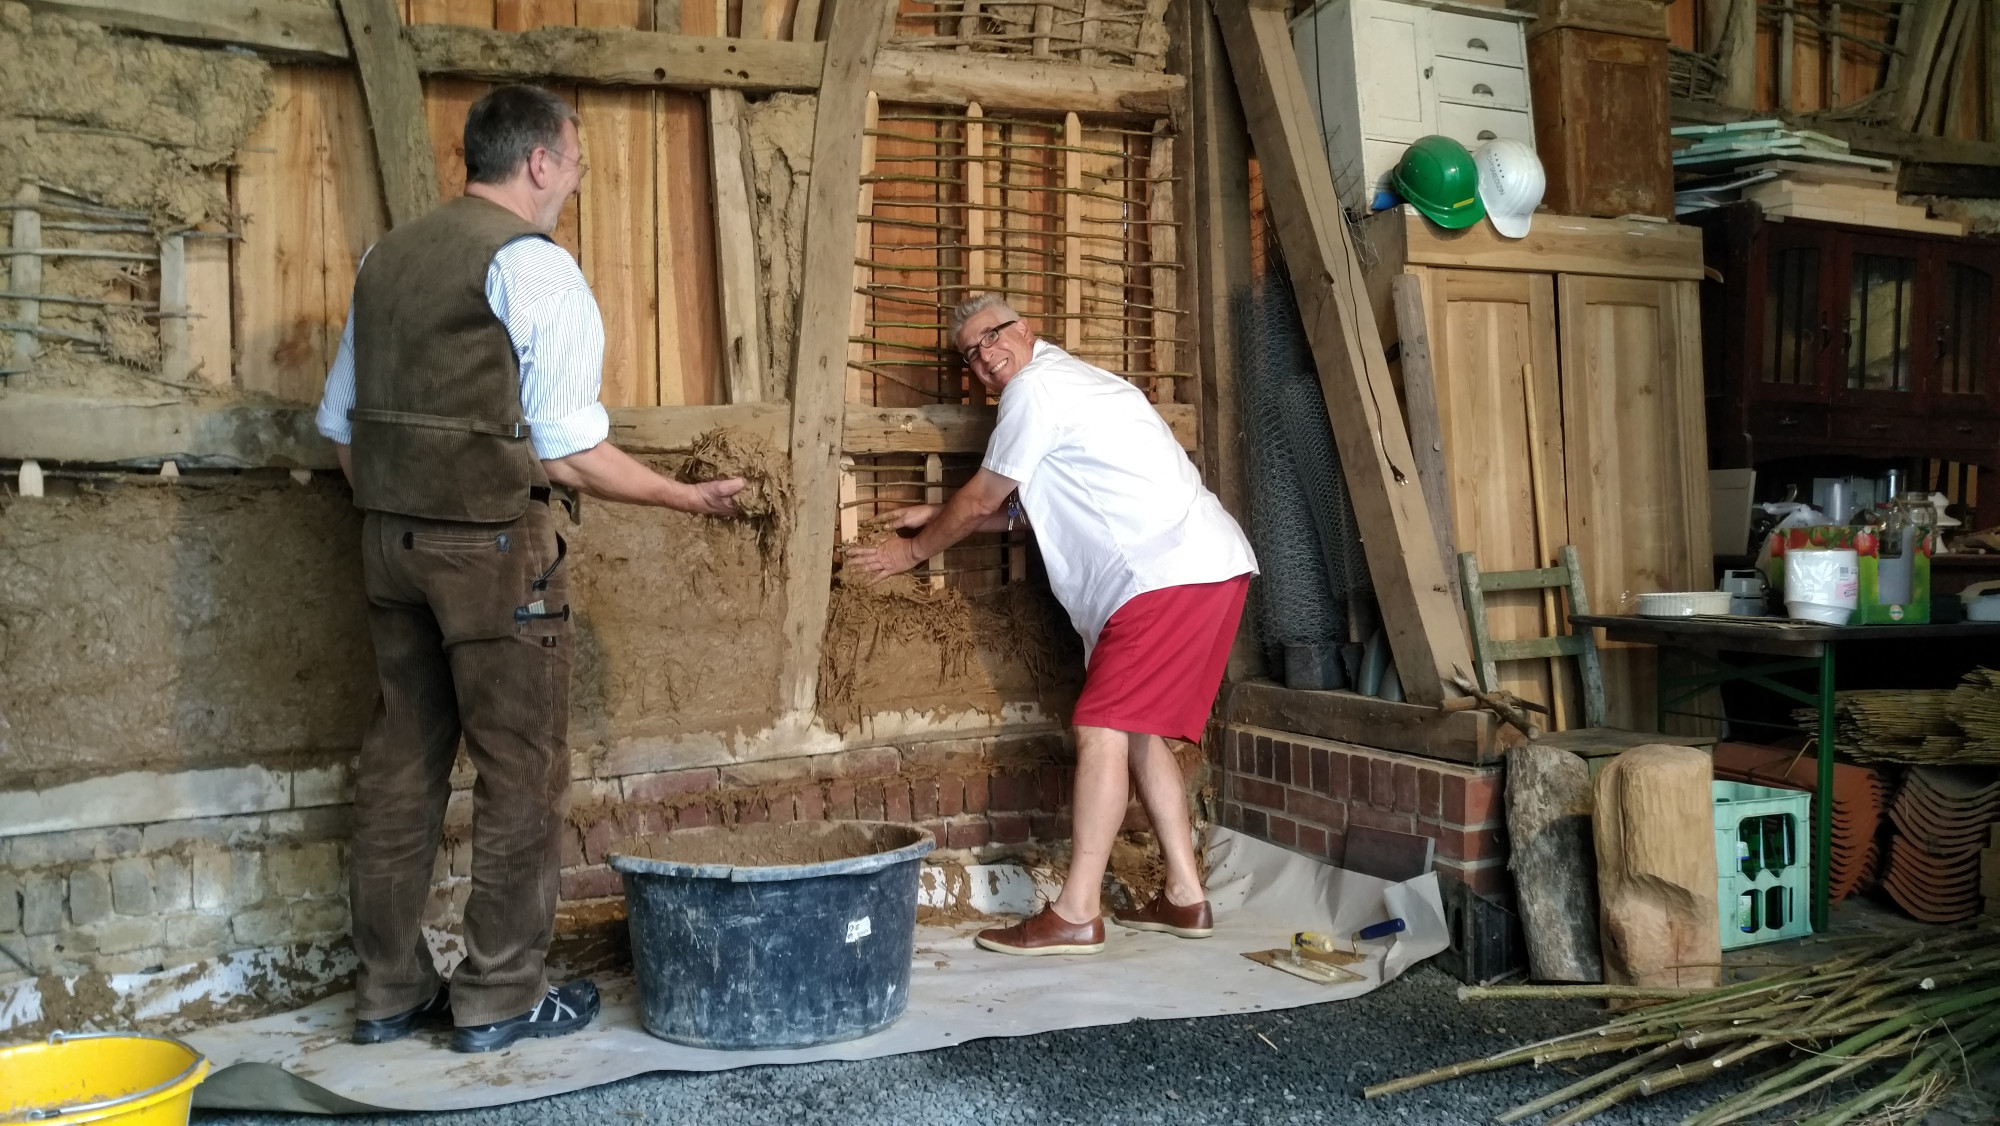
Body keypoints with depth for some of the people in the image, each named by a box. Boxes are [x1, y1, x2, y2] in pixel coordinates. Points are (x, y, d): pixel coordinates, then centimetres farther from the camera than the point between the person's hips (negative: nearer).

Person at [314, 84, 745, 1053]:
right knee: (521, 769, 4)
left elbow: (341, 424, 14)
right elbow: (570, 454, -15)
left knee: (403, 762, 13)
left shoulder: (389, 255, 12)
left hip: (390, 537, 8)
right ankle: (499, 998, 11)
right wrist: (692, 497, -5)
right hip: (494, 544, -7)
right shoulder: (534, 265, -11)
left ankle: (389, 990, 22)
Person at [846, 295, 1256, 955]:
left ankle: (1075, 914, -12)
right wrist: (937, 518, 28)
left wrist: (913, 550, 15)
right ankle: (1184, 898, 14)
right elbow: (1017, 511, 31)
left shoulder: (1036, 388, -5)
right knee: (1136, 732, 12)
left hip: (1171, 571, -10)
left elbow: (981, 500, 1)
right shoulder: (1069, 383, 26)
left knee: (1103, 728, -12)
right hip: (1211, 565, 10)